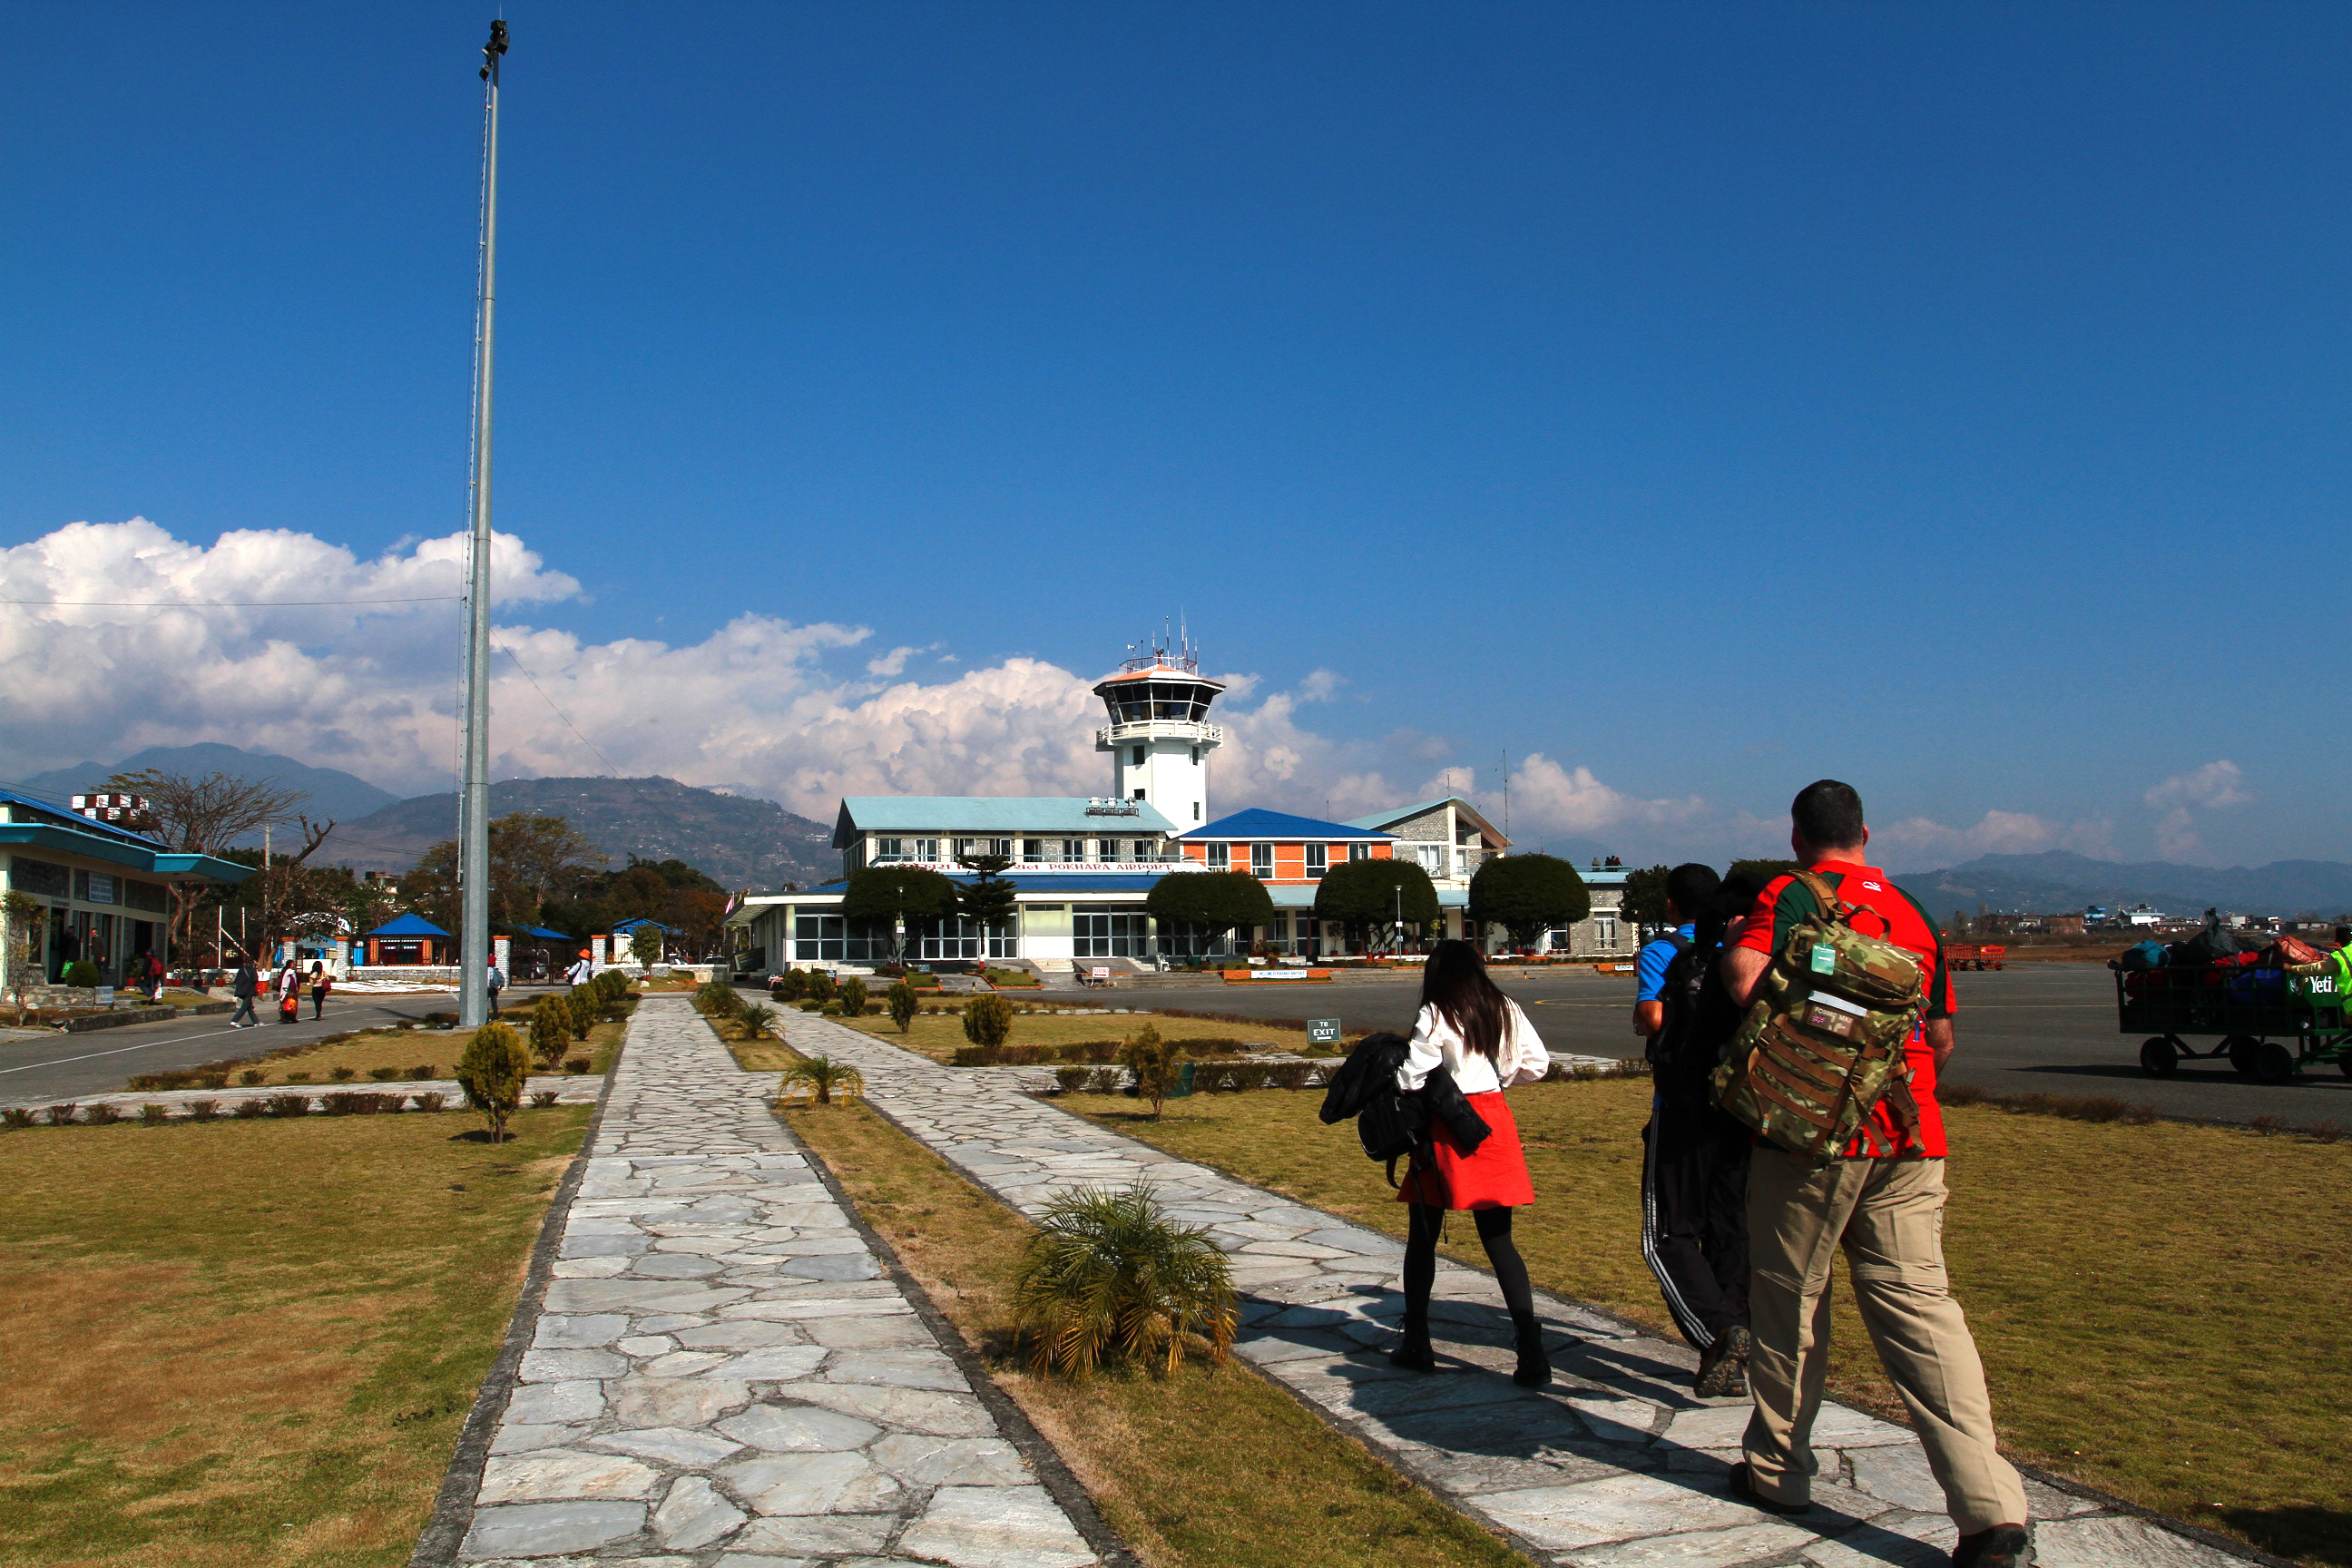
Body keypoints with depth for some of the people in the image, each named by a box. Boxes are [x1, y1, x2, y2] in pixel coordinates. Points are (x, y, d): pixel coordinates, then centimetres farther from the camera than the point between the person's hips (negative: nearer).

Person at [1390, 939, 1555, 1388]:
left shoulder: (1435, 1017, -9)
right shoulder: (1505, 1011, 6)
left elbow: (1411, 1078, -15)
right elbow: (1538, 1063, 10)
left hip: (1446, 1128, -4)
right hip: (1493, 1123, 4)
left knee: (1422, 1238, 11)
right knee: (1499, 1241, 6)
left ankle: (1416, 1345, 17)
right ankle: (1532, 1354, -3)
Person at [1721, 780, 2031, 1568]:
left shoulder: (1787, 897, -4)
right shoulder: (1913, 913, 13)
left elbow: (1745, 982, -19)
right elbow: (1941, 1038, 19)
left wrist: (1733, 941, 1)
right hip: (1908, 1140, 4)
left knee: (1788, 1300, 10)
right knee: (1922, 1306, 2)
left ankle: (1777, 1469, 24)